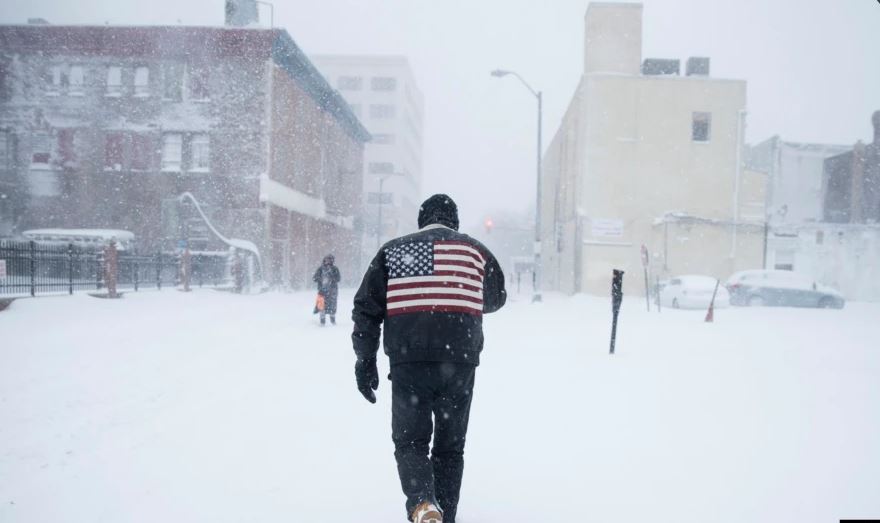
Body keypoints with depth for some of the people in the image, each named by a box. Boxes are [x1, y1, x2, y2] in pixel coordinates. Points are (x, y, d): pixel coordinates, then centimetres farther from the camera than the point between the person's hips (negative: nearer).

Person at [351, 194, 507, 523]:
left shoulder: (393, 250, 11)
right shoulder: (476, 250, 12)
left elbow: (366, 307, 7)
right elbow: (496, 299, 27)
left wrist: (365, 360, 11)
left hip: (408, 363, 0)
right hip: (459, 362, 1)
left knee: (410, 440, 10)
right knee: (450, 445, 15)